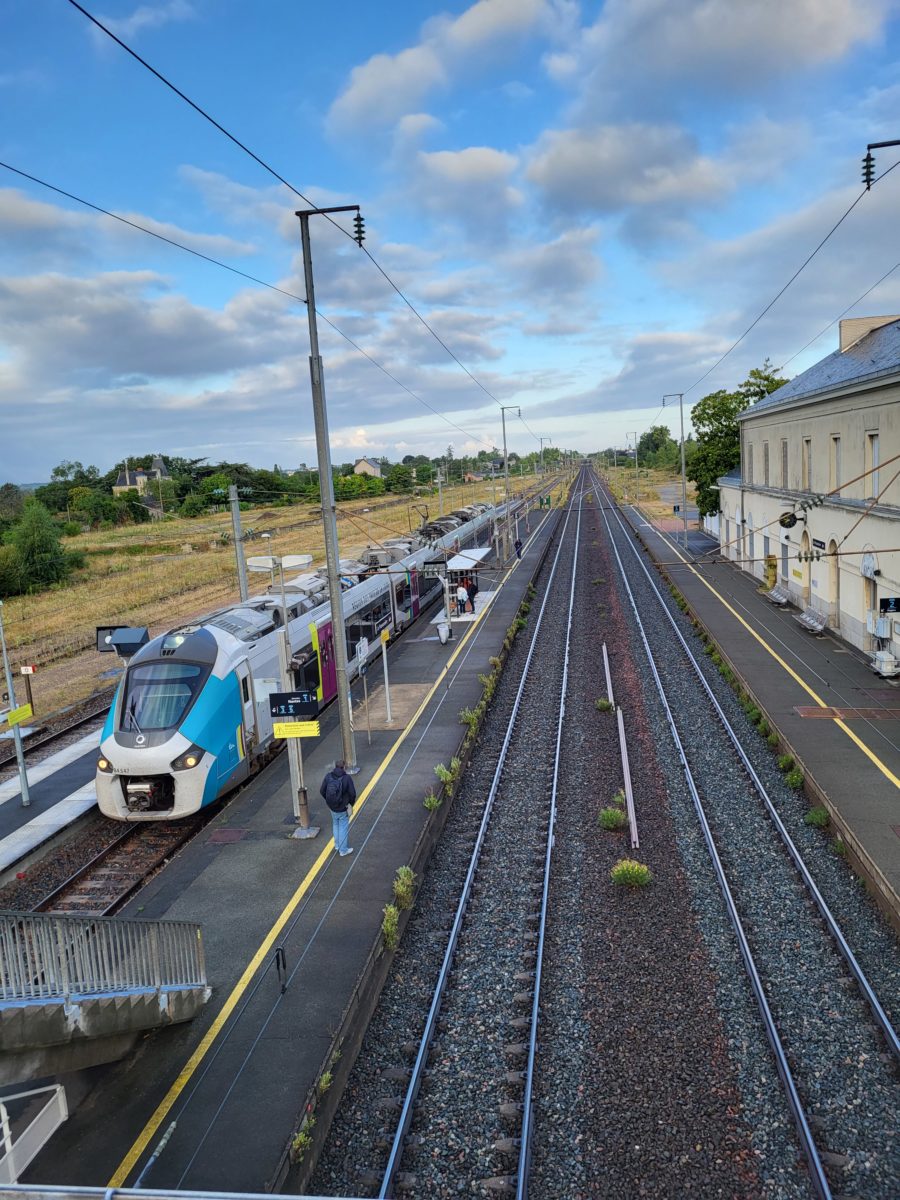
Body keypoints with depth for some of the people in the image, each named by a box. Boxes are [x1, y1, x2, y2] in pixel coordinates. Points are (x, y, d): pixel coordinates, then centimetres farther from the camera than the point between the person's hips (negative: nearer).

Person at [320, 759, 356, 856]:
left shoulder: (328, 776, -9)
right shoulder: (347, 778, -20)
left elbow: (322, 791, -4)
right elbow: (352, 794, -20)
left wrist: (329, 801, 12)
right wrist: (351, 804, 0)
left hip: (332, 807, 4)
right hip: (343, 808, -4)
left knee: (335, 825, 26)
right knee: (343, 828, 11)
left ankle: (337, 845, 39)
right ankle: (343, 850, 20)